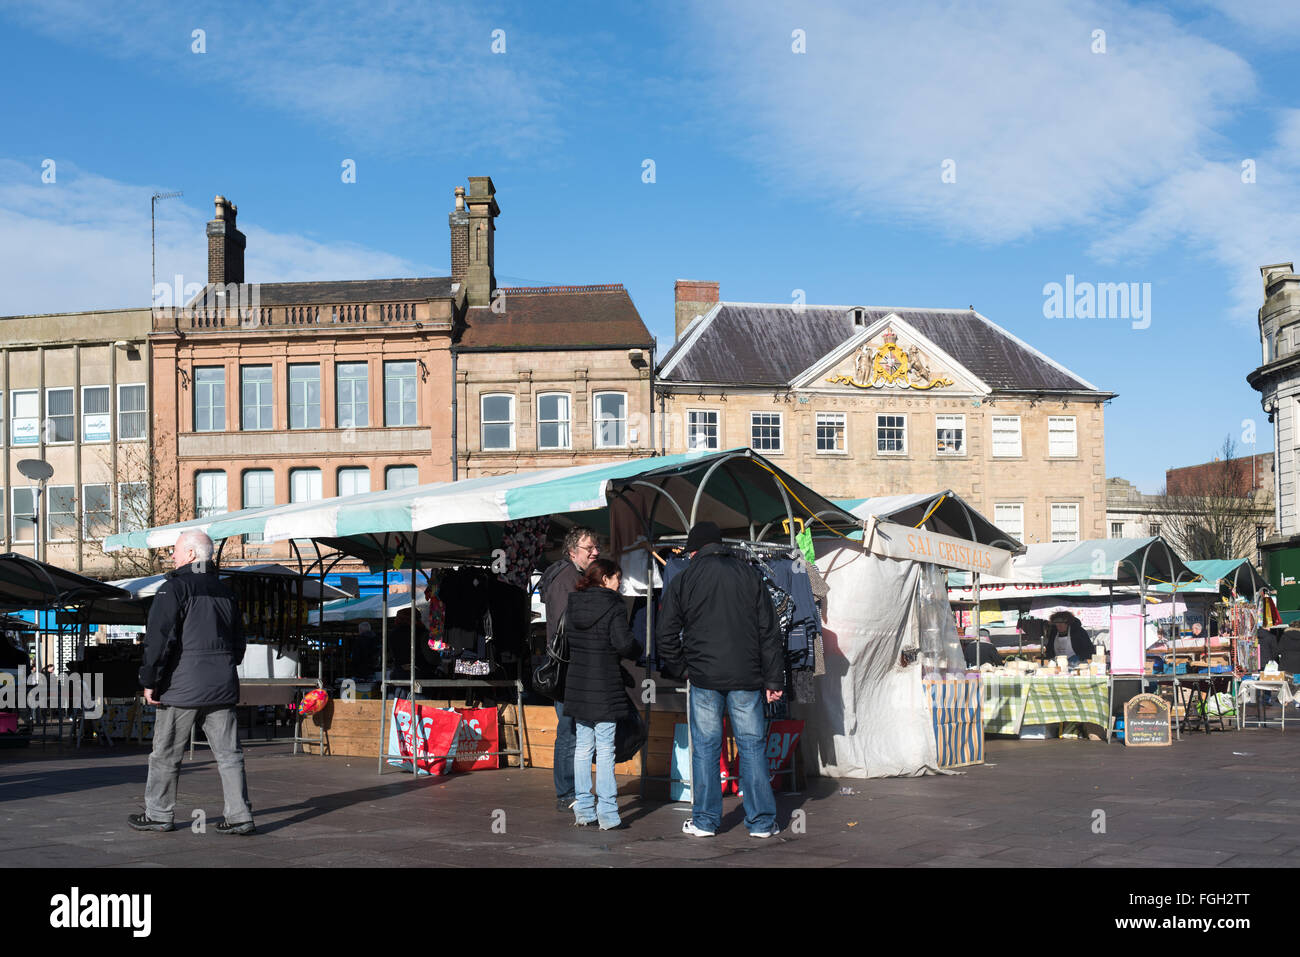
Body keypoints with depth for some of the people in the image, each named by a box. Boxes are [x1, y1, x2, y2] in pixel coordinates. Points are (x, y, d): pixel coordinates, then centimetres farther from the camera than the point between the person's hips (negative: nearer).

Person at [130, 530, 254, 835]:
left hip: (183, 685, -6)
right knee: (228, 753, 5)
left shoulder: (174, 589, -7)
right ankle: (240, 816, 3)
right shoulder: (224, 591, 15)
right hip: (222, 686, 6)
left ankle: (158, 815, 18)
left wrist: (150, 681, -7)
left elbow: (159, 639, -13)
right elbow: (238, 641, 20)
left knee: (166, 754, 8)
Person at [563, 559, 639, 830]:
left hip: (576, 686, 6)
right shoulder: (613, 607, -11)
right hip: (605, 688, -5)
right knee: (605, 749, -1)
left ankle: (583, 809, 15)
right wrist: (637, 651, 2)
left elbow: (565, 641, 12)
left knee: (583, 747, 12)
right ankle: (607, 814, 1)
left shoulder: (572, 606, 8)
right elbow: (624, 643, -18)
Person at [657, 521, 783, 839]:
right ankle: (761, 821, 8)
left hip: (704, 676, -1)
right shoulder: (749, 575, 5)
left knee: (705, 747, 8)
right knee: (752, 745, 6)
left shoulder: (681, 582, 2)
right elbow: (769, 631, 3)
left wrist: (682, 667, 17)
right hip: (747, 677, 1)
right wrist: (774, 679, 5)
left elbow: (667, 635, 2)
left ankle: (705, 820, 12)